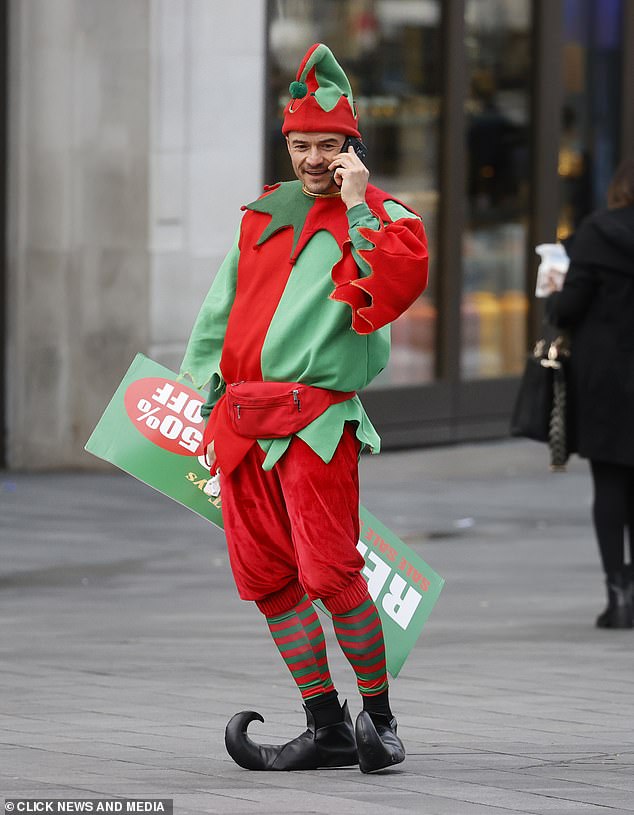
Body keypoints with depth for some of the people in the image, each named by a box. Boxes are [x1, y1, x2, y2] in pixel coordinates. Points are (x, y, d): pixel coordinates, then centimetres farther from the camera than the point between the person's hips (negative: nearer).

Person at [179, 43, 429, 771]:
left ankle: (379, 718, 2)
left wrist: (358, 204, -15)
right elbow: (221, 309, 24)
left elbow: (397, 286, -20)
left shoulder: (379, 217, 1)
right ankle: (327, 729, 11)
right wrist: (201, 397, 20)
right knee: (265, 576, 5)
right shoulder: (262, 216, 18)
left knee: (330, 574, -14)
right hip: (242, 418, 6)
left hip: (316, 418, -6)